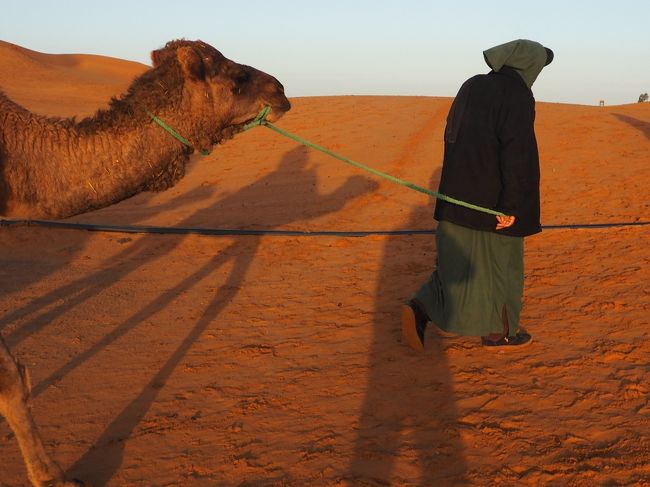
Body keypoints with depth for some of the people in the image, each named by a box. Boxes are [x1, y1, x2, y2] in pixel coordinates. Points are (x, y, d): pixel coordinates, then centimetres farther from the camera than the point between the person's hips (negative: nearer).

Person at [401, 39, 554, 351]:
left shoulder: (471, 87, 10)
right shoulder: (518, 96, -14)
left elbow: (452, 137, 15)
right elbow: (517, 152, -22)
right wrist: (511, 205, -20)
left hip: (460, 190, 7)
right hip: (494, 195, -7)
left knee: (459, 260, 15)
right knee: (500, 260, 10)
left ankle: (420, 309, -1)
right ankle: (498, 332, 23)